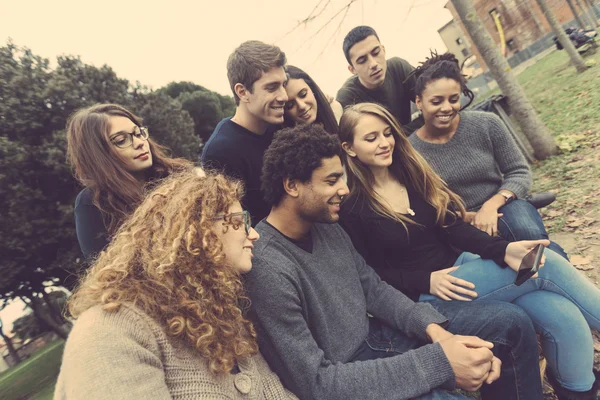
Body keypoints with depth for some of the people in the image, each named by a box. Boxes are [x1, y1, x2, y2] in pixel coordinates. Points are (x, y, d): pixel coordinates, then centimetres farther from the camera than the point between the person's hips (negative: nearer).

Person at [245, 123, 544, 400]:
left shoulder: (325, 225, -2)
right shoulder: (269, 270, -29)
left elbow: (373, 289, 6)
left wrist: (435, 330, -11)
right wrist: (439, 361, -28)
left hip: (372, 336, 8)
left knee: (509, 320, 5)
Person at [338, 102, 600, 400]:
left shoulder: (411, 173, 6)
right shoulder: (351, 208, -11)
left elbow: (452, 227, 1)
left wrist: (503, 249, -15)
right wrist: (426, 280, -20)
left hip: (460, 264, 6)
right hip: (422, 294, -6)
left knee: (563, 315, -16)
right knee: (544, 265, -18)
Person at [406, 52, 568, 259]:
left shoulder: (487, 124, -7)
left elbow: (520, 172, -2)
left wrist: (492, 205, -20)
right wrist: (469, 217, -16)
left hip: (502, 206, 2)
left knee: (531, 235, -31)